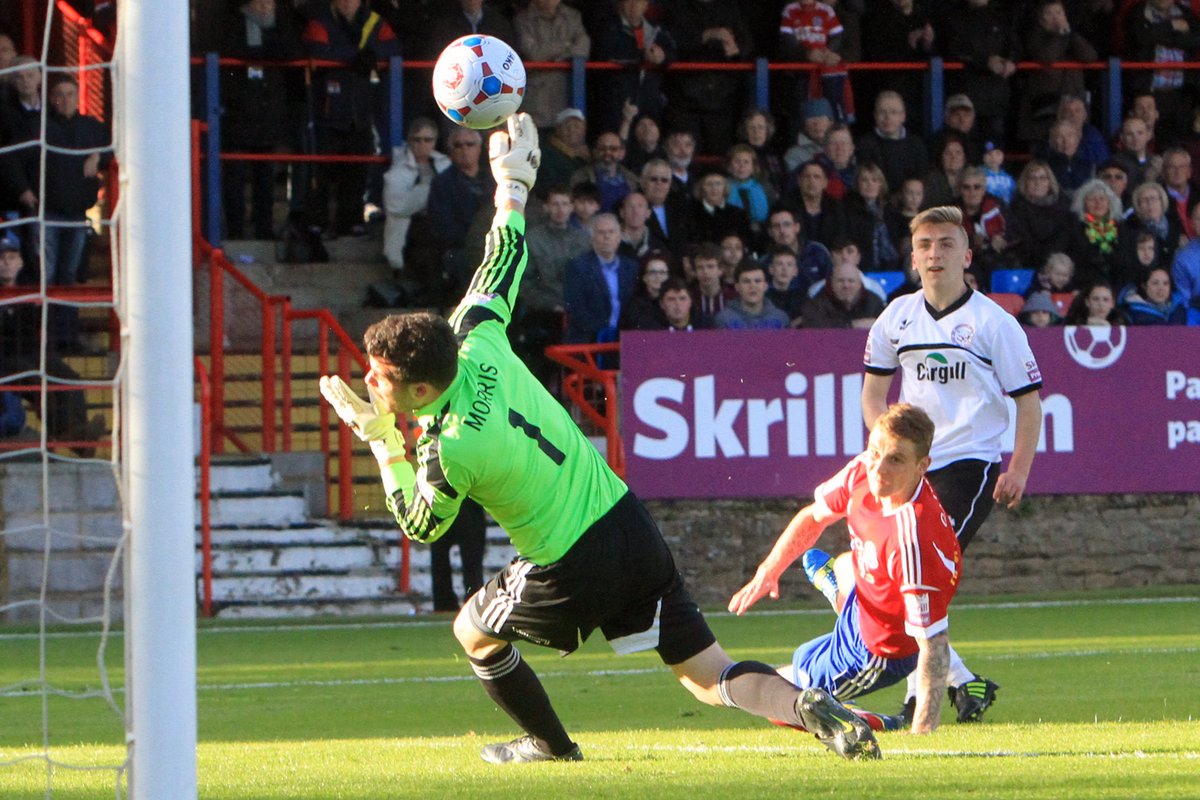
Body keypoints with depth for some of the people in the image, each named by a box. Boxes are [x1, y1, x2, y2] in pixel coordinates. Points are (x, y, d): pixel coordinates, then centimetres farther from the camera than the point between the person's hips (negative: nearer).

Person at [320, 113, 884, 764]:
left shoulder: (448, 448, -21)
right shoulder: (478, 346, -4)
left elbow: (419, 527, -2)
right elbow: (501, 268, 14)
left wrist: (379, 436, -1)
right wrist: (513, 185, 27)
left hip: (572, 574, -7)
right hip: (628, 523, 7)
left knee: (474, 633, 23)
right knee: (709, 676, 6)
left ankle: (550, 744, 37)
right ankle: (806, 705, -19)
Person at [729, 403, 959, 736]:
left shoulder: (912, 537, -44)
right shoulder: (861, 472, -21)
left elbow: (934, 645, -42)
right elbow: (814, 516, 3)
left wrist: (921, 732, -48)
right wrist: (768, 570, -7)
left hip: (877, 655, -9)